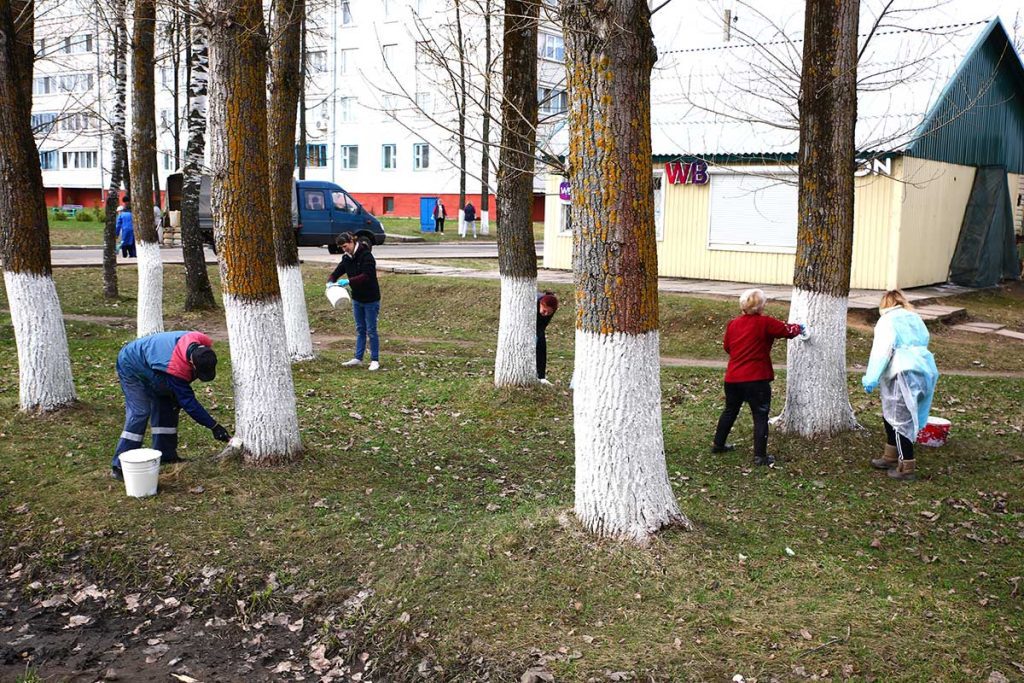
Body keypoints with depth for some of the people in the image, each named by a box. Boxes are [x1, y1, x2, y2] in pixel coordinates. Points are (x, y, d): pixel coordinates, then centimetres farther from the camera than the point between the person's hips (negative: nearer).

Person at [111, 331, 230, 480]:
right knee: (140, 413, -19)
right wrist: (213, 426, -32)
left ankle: (166, 455, 12)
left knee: (167, 407, 4)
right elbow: (188, 402, -34)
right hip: (131, 368, -9)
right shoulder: (176, 368, -41)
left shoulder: (202, 348, -20)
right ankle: (120, 466, -17)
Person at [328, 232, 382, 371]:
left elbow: (366, 276, -28)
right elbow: (337, 272, 4)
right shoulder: (347, 258, 4)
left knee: (371, 330, 1)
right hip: (357, 299, 7)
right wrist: (330, 282, -17)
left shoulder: (366, 255, -19)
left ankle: (375, 360, 10)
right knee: (360, 329, 14)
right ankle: (358, 358, 21)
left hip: (371, 299, -7)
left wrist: (348, 281, -35)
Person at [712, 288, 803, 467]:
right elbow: (788, 330, -3)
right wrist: (799, 327, 18)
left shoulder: (733, 324, 5)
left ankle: (718, 444, 33)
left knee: (730, 411, 23)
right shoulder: (765, 323, -11)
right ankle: (760, 456, 2)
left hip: (732, 378, 6)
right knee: (760, 416, 3)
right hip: (756, 379, -6)